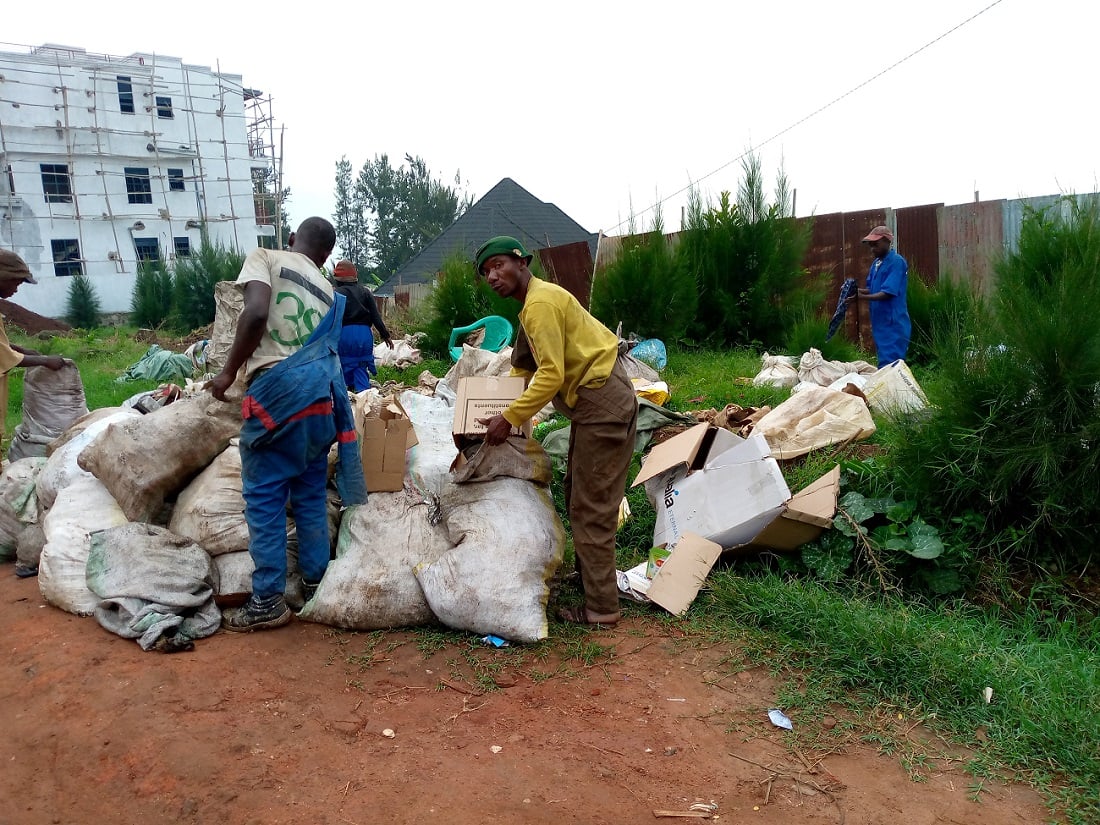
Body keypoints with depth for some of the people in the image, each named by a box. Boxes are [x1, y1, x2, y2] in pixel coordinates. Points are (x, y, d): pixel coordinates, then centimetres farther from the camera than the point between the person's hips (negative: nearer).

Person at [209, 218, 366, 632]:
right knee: (311, 496, 16)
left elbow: (256, 313, -16)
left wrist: (228, 371, -6)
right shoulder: (328, 291, 18)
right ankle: (315, 583, 24)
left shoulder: (264, 257, 2)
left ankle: (267, 601, 8)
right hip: (318, 399, 6)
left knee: (264, 498, 3)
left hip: (277, 394, -5)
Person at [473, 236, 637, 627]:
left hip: (602, 403, -11)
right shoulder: (538, 299, 16)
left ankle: (601, 607, 3)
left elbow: (552, 375, -22)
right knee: (578, 493, 20)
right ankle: (592, 576, 33)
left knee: (591, 507, -5)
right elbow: (527, 366, 25)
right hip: (595, 400, 11)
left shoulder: (540, 303, -16)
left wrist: (509, 418, -19)